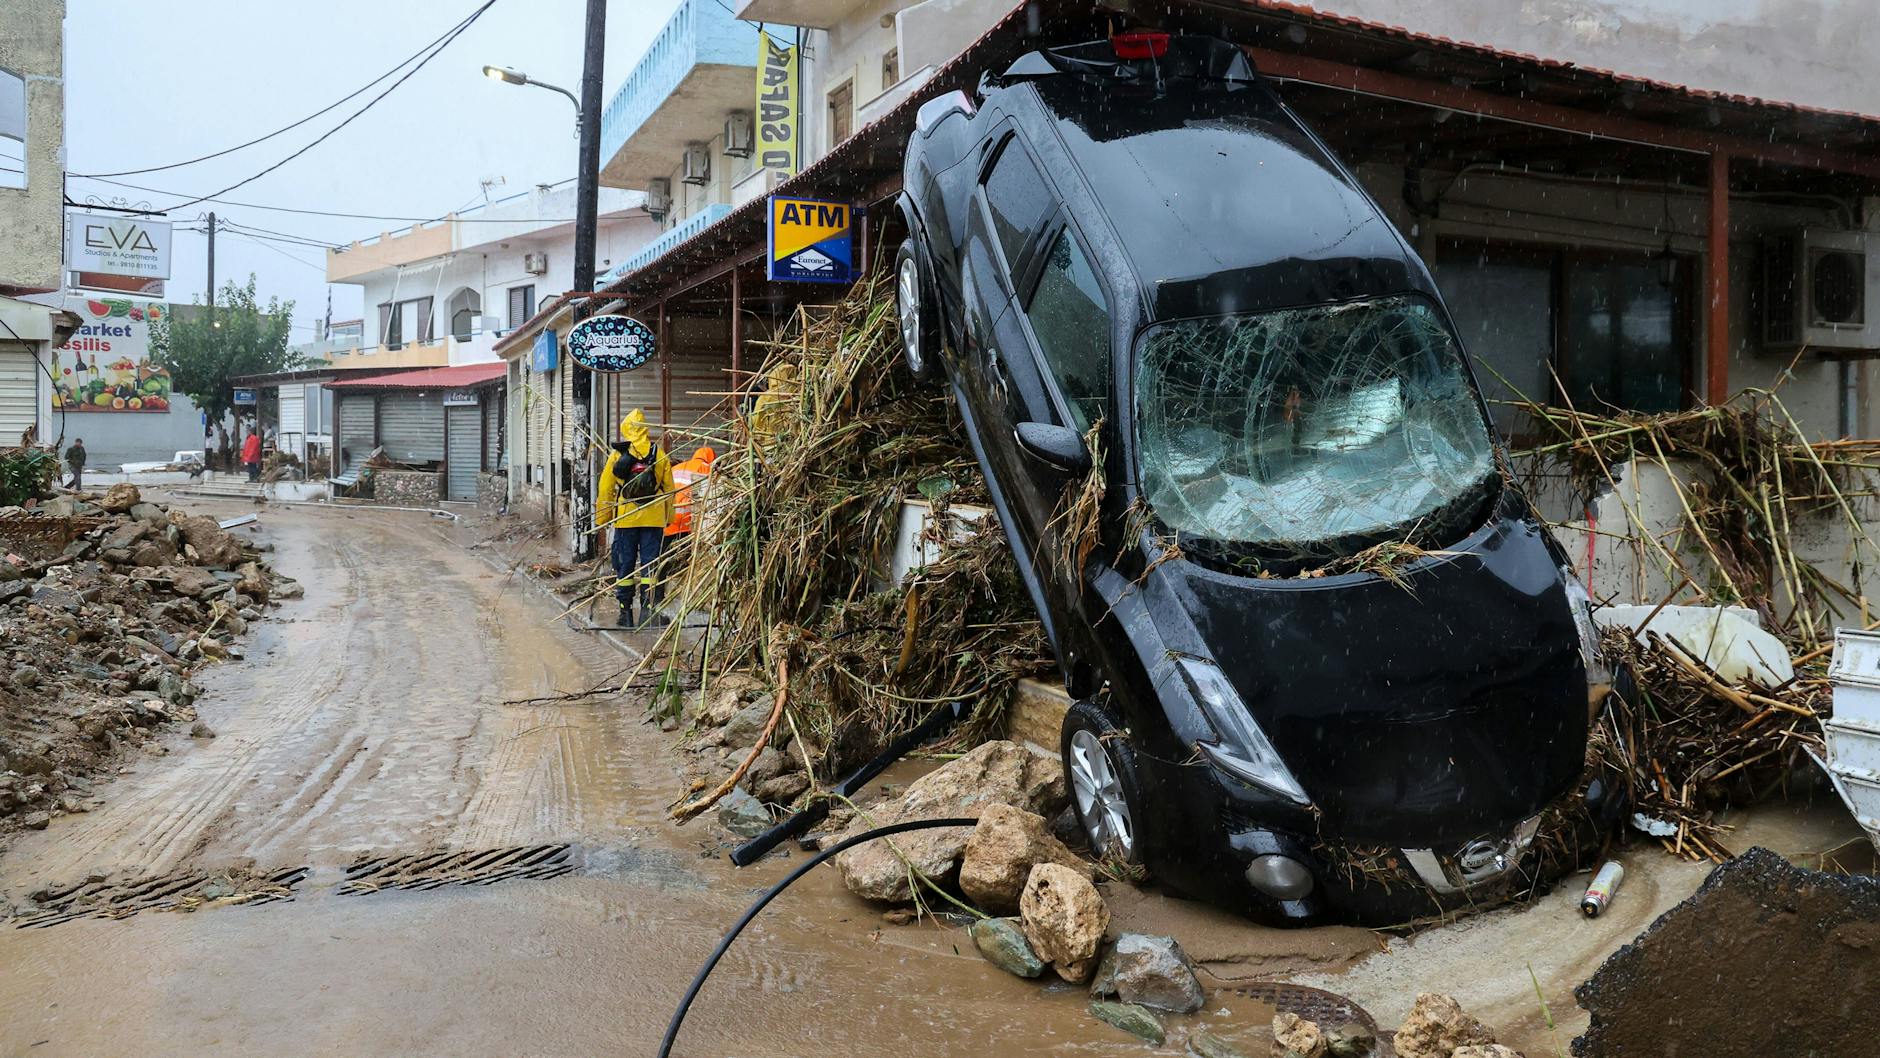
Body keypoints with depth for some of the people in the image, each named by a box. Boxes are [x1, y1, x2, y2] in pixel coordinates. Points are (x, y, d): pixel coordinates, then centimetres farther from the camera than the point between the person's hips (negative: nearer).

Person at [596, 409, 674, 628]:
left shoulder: (617, 456, -3)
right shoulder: (659, 455, 0)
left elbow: (605, 489, 1)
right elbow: (669, 488, 5)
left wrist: (602, 518, 11)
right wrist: (668, 517, 15)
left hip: (625, 518, 0)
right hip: (653, 519, 1)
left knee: (624, 565, 8)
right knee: (649, 564, 5)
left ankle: (625, 612, 12)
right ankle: (647, 608, -3)